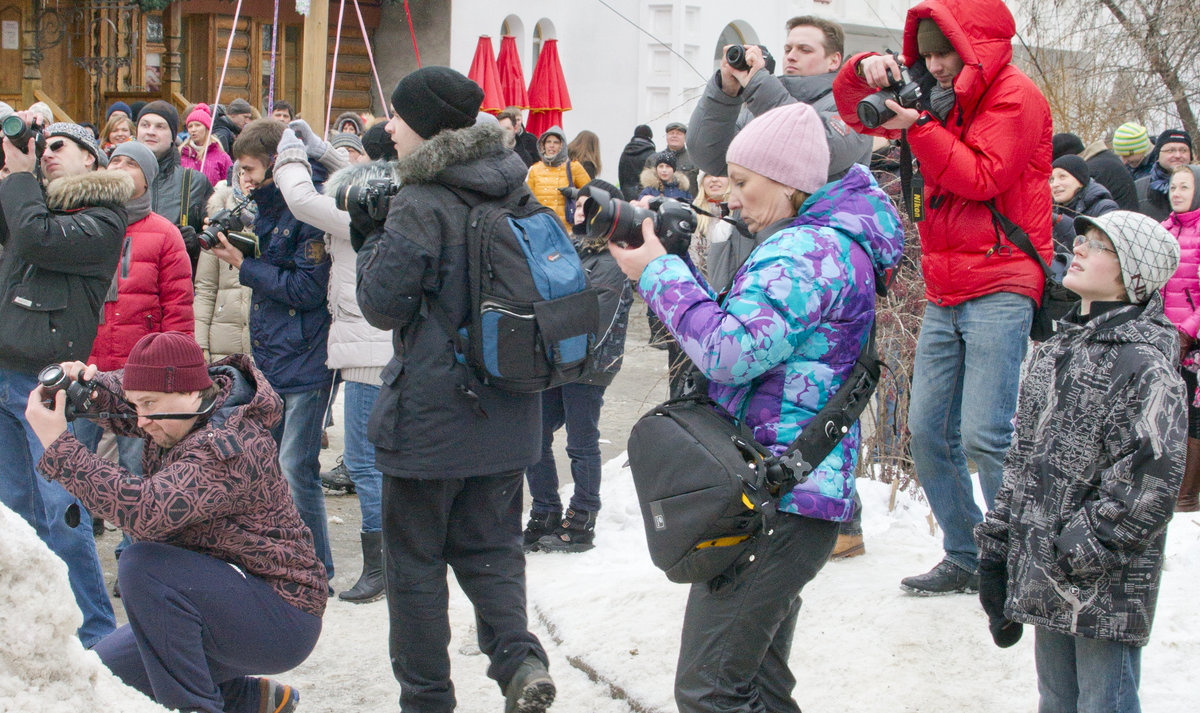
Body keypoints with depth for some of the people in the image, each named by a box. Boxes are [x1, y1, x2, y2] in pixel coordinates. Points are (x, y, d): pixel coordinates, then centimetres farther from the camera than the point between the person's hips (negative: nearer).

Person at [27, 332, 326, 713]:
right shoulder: (184, 411, 2)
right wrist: (88, 384, -5)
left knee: (143, 565, -28)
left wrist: (59, 447, -35)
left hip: (282, 622, -10)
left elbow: (148, 510, -40)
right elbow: (124, 397, 21)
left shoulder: (229, 446, -28)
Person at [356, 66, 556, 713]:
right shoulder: (517, 191, 5)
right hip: (507, 412, 6)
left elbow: (383, 305, -13)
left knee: (414, 558, 8)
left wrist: (375, 243, 2)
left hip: (430, 413, -6)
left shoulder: (421, 204, -17)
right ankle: (518, 654, -3)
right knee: (491, 547, 17)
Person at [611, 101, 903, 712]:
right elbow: (745, 326, 21)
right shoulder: (825, 240, 18)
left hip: (776, 497, -11)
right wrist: (672, 265, 9)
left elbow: (731, 352, -25)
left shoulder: (810, 250, -16)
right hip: (786, 493, 11)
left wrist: (658, 272, -14)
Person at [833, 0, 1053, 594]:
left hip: (1000, 287, -8)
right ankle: (966, 560, 15)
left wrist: (918, 126, -18)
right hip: (944, 294, 8)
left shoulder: (1015, 97, -3)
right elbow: (853, 110, 22)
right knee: (928, 432, 4)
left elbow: (981, 177, -14)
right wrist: (866, 72, 1)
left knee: (983, 434, -17)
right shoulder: (941, 98, 20)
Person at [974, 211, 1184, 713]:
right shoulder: (1055, 352, 11)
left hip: (1106, 591, -8)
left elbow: (1149, 485, -19)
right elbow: (1022, 459, 16)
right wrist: (997, 549, 12)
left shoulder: (1143, 366, -14)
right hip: (1046, 584, 8)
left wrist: (1077, 552, -16)